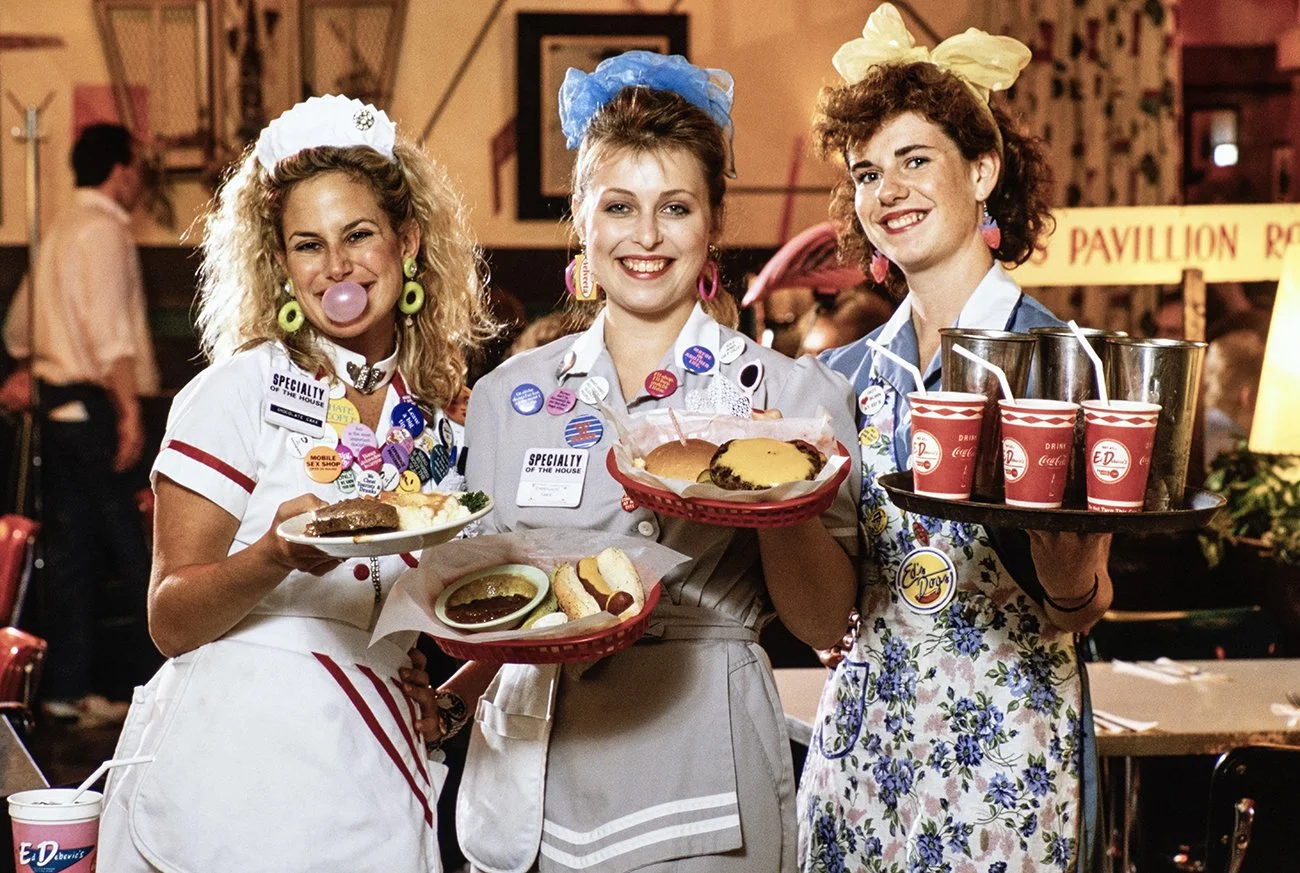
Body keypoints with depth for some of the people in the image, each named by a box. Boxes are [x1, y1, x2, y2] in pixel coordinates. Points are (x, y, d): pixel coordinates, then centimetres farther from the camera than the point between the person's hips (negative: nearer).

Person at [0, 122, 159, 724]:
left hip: (56, 402, 9)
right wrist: (130, 410, -24)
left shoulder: (61, 229, 18)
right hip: (93, 403, -9)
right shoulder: (105, 230, -12)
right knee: (131, 546, -4)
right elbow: (109, 330, -22)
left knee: (70, 549, 9)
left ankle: (66, 689, 12)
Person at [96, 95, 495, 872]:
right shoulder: (237, 392, -5)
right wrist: (276, 555, -25)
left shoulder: (438, 424, 8)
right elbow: (169, 620, -8)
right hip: (237, 772, -4)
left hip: (374, 777, 4)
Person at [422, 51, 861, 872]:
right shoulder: (510, 395, 7)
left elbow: (823, 624, -4)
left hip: (700, 801, -3)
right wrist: (449, 697, -7)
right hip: (527, 796, 3)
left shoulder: (791, 391, -1)